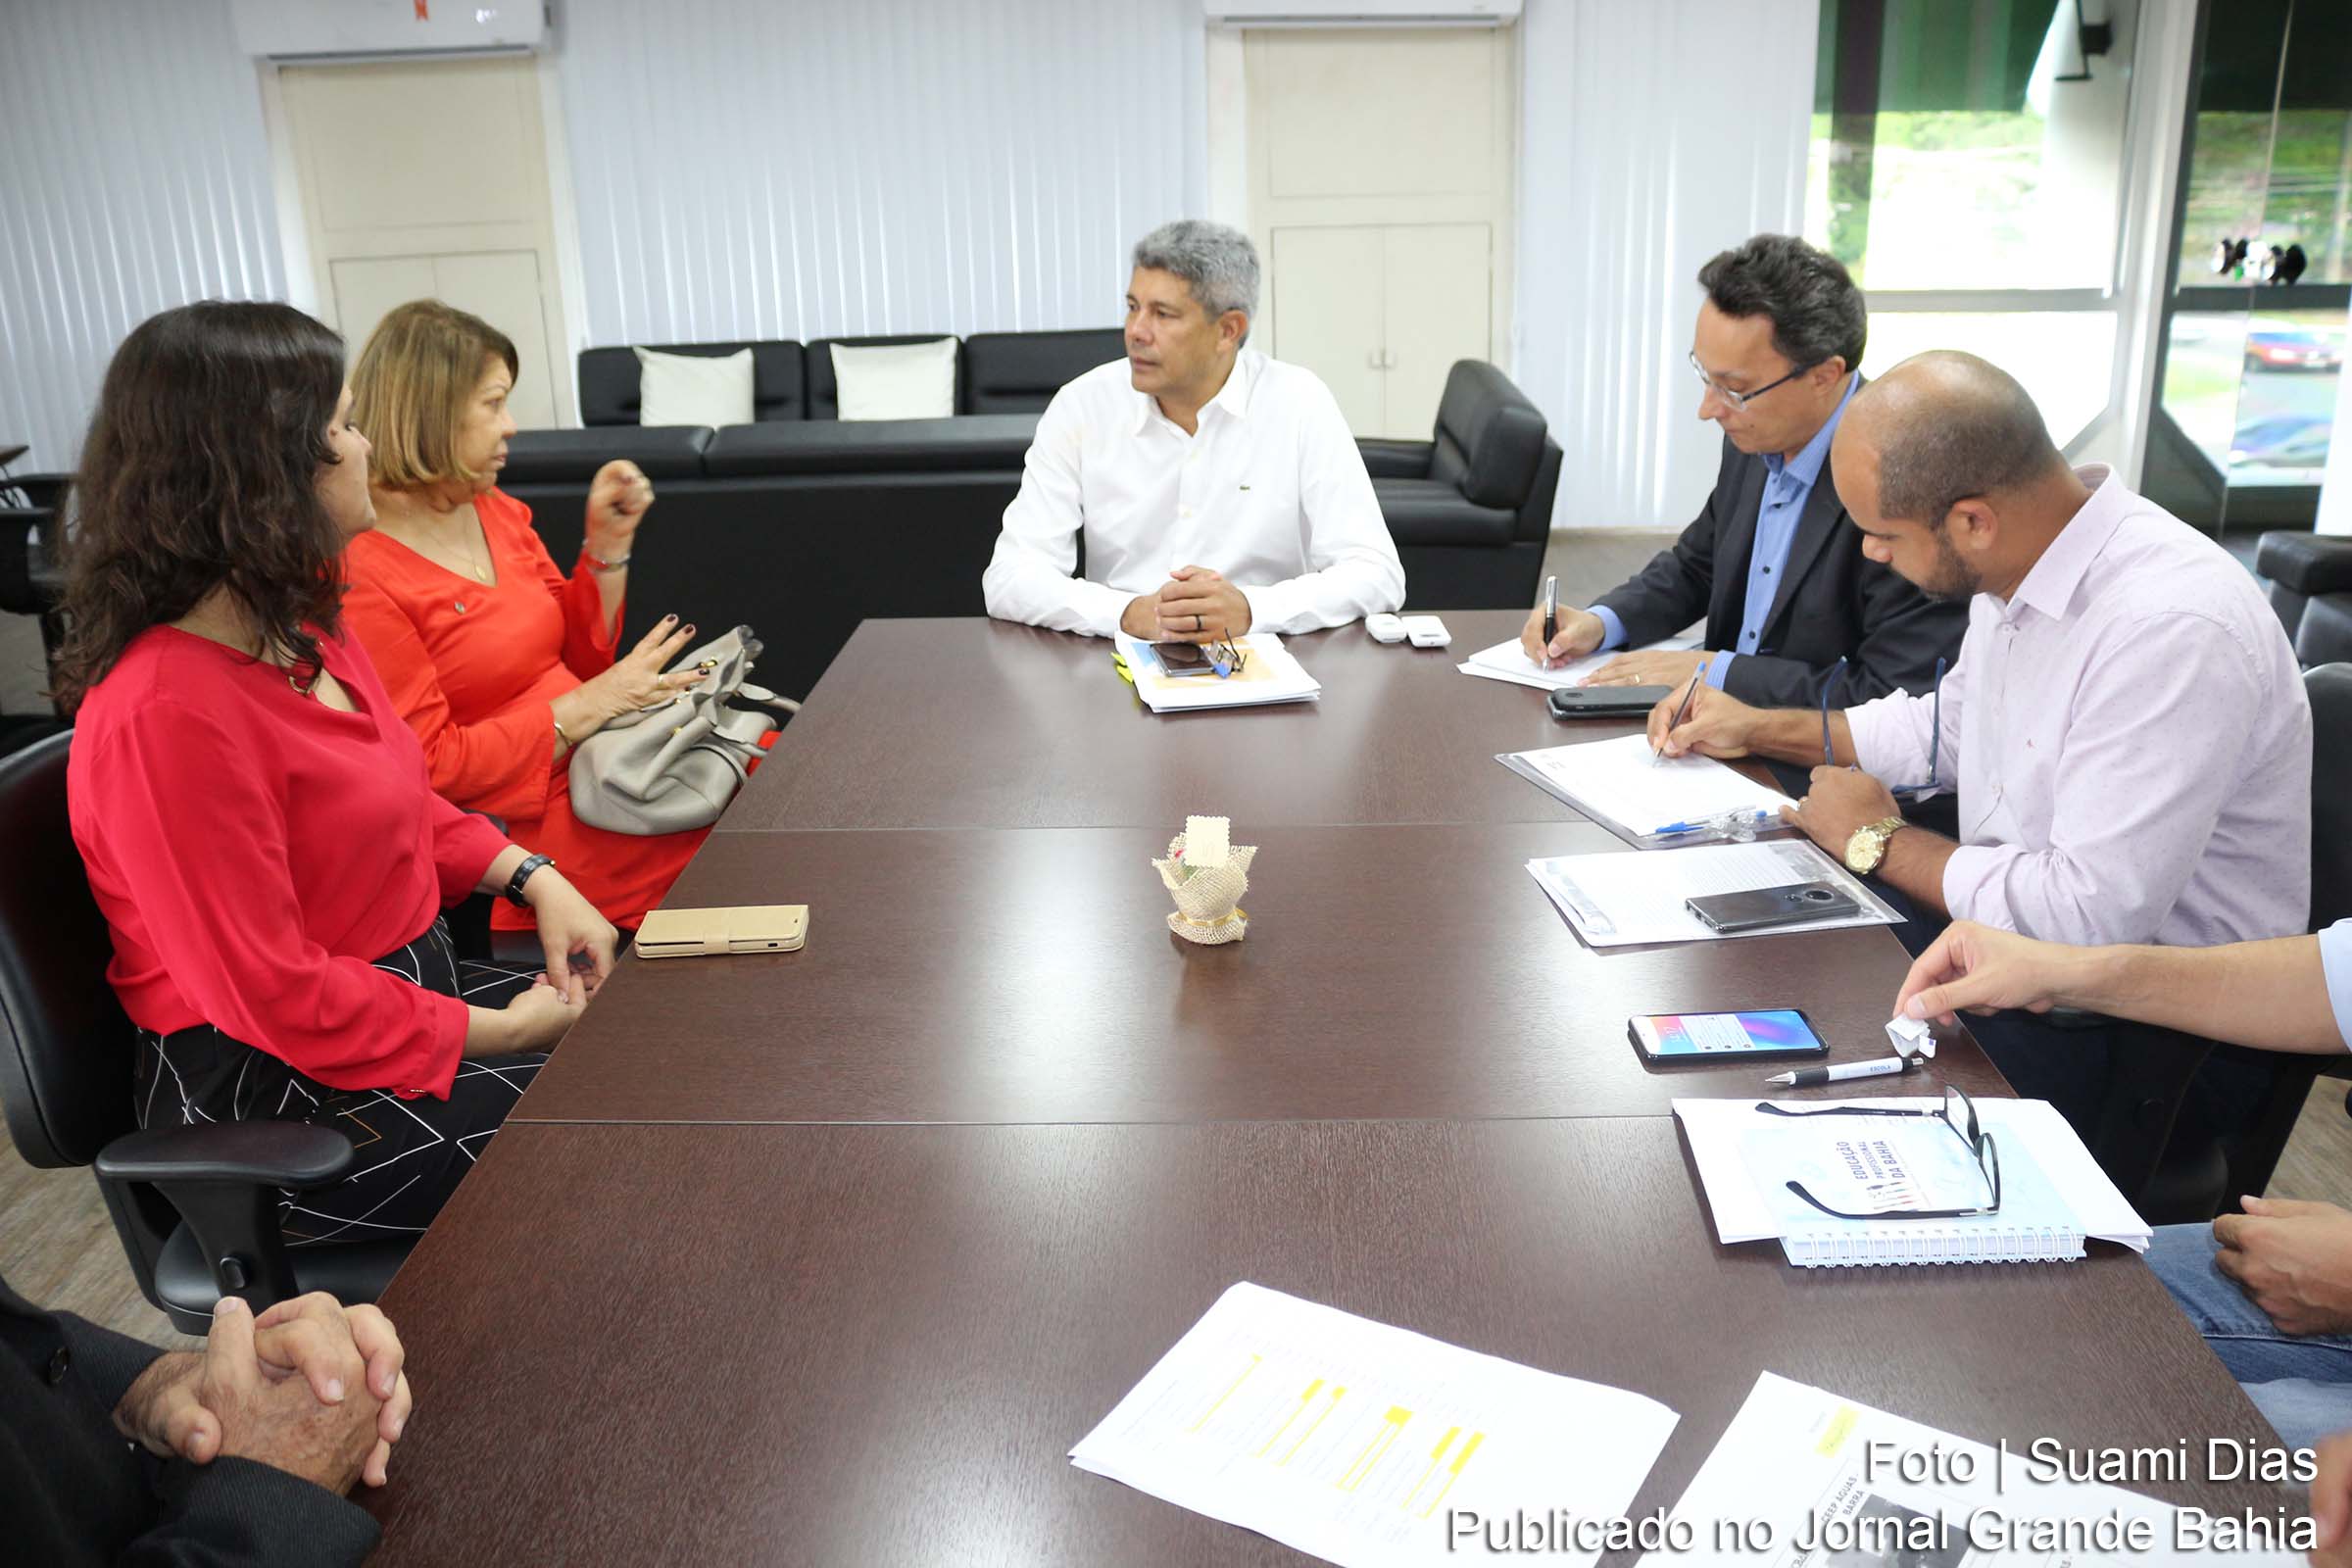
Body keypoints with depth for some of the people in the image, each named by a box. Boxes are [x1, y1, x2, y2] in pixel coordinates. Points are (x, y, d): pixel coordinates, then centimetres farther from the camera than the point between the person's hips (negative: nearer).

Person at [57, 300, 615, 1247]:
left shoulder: (302, 632, 3)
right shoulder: (166, 715, -26)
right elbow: (275, 998, -24)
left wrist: (530, 877, 1)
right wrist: (501, 1033, -17)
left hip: (414, 984, 9)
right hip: (276, 1109, -9)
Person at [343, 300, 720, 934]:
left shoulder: (498, 512, 10)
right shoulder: (359, 576, -16)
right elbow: (427, 769, -17)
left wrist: (608, 542, 4)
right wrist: (583, 708, -17)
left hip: (605, 763, 8)